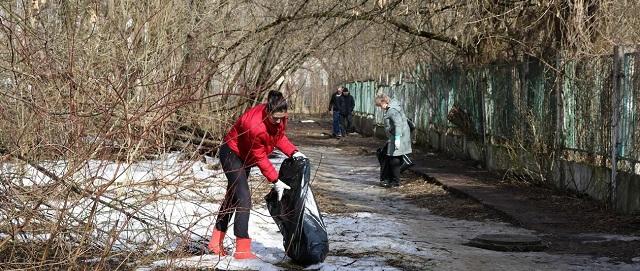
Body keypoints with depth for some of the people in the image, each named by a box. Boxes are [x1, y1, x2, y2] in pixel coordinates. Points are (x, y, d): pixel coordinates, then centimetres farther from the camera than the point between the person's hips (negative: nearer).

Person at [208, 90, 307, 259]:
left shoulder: (278, 117, -18)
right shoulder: (254, 125, -40)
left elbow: (279, 137, 1)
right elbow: (260, 158, -30)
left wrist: (293, 152, -16)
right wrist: (276, 181, -25)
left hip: (244, 156, 9)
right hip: (231, 154, -9)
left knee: (233, 196, 16)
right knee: (243, 197, -18)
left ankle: (216, 242, 28)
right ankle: (242, 249, -17)